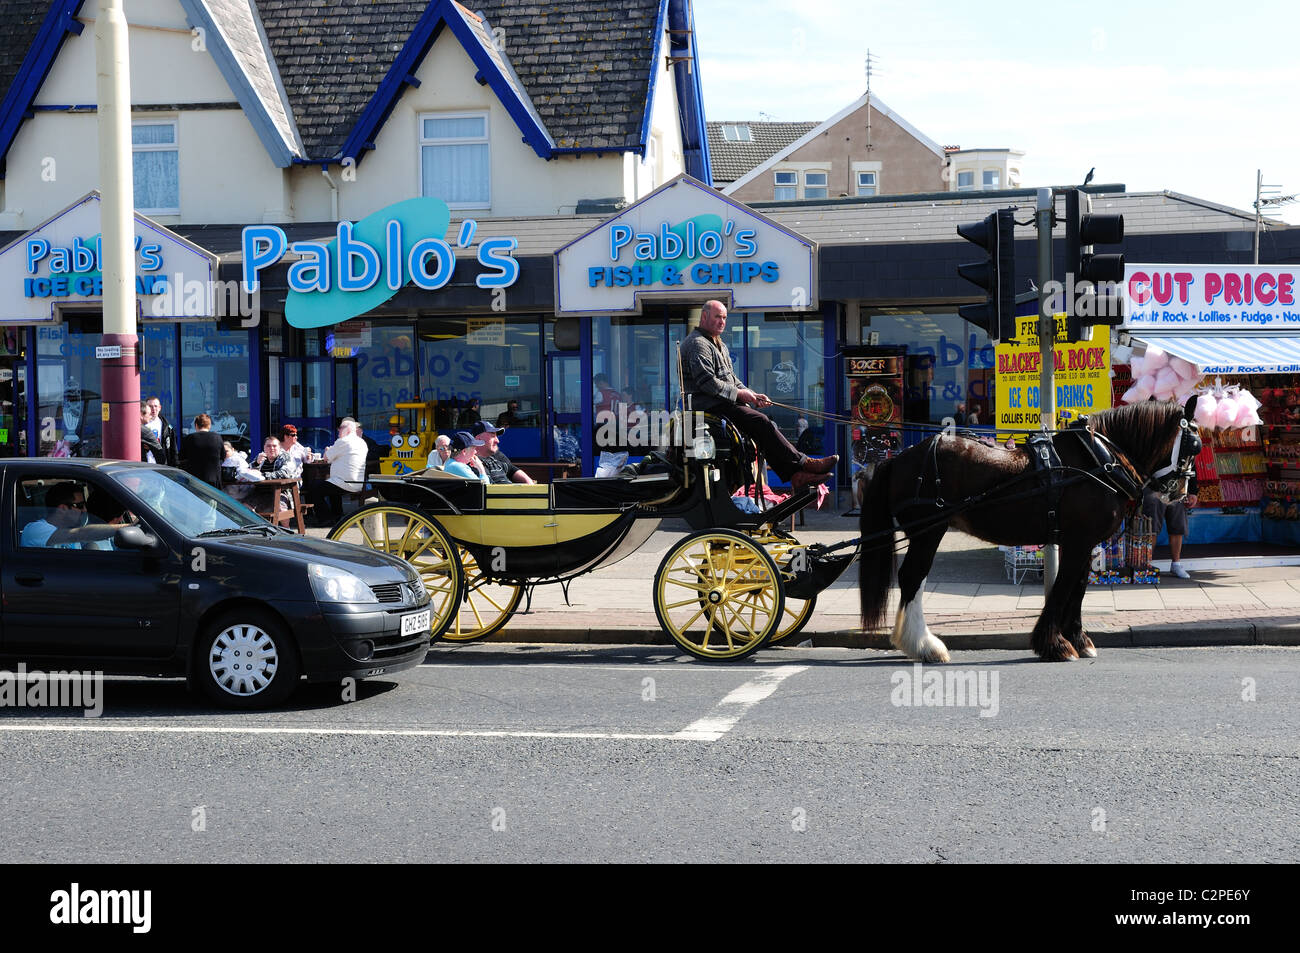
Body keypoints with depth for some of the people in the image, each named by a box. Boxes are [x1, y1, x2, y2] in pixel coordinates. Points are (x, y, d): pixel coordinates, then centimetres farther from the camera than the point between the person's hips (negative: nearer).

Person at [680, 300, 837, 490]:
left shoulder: (720, 345, 26)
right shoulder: (697, 343, -8)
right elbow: (706, 382, -19)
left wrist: (752, 396, 10)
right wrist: (738, 393, -12)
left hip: (725, 402, 10)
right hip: (710, 406, -10)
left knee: (769, 425, -6)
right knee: (761, 422, -23)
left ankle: (797, 475, -16)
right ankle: (802, 464, -21)